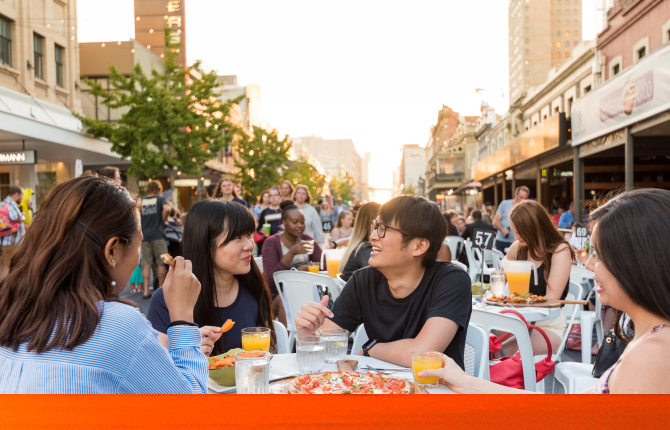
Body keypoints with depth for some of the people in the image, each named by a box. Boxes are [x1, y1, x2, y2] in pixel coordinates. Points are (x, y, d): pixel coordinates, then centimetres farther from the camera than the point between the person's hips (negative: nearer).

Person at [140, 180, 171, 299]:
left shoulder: (140, 201, 11)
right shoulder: (161, 199, 2)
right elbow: (166, 209, -17)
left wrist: (140, 224, 14)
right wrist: (163, 220, -2)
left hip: (144, 235, 3)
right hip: (158, 234, -3)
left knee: (146, 264, 4)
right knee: (160, 263, 5)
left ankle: (146, 291, 1)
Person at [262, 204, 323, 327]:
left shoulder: (307, 240, 8)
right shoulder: (271, 243, -6)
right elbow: (272, 278, -16)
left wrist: (306, 268, -19)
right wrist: (292, 253, -26)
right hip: (276, 292, -4)